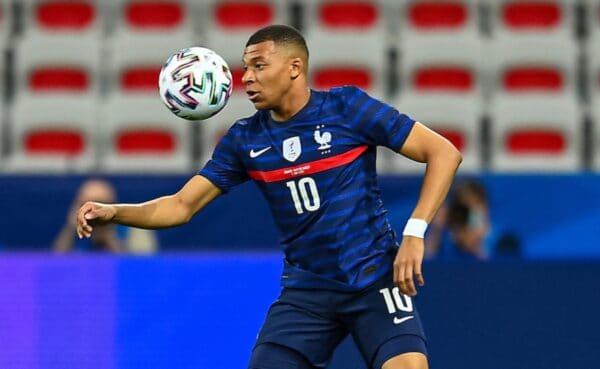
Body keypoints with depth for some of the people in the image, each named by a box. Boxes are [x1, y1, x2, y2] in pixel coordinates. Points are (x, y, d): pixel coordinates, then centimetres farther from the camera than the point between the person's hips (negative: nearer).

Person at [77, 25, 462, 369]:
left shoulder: (346, 106, -7)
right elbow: (182, 206, 6)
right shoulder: (245, 139, 3)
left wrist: (414, 233, -17)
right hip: (305, 293, 4)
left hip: (375, 282, -4)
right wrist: (113, 212, -12)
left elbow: (444, 153, -7)